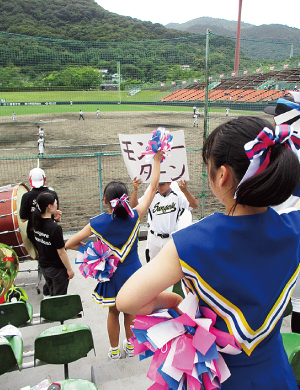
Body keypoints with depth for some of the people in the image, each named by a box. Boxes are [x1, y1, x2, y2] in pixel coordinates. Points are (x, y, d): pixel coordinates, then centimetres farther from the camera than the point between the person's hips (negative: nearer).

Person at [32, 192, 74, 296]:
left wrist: (54, 219, 0)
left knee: (52, 294, 25)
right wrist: (69, 269, -11)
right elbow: (61, 252, -22)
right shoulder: (55, 228, -29)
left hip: (43, 266, 7)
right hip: (57, 269, -7)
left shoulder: (36, 223, -8)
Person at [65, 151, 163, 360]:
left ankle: (114, 350, 39)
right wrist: (157, 160, -3)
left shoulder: (98, 223, -18)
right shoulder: (135, 217, -18)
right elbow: (153, 188, -10)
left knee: (113, 312, 20)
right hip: (133, 272, 1)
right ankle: (130, 346, 42)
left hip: (111, 274, 0)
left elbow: (69, 244, -12)